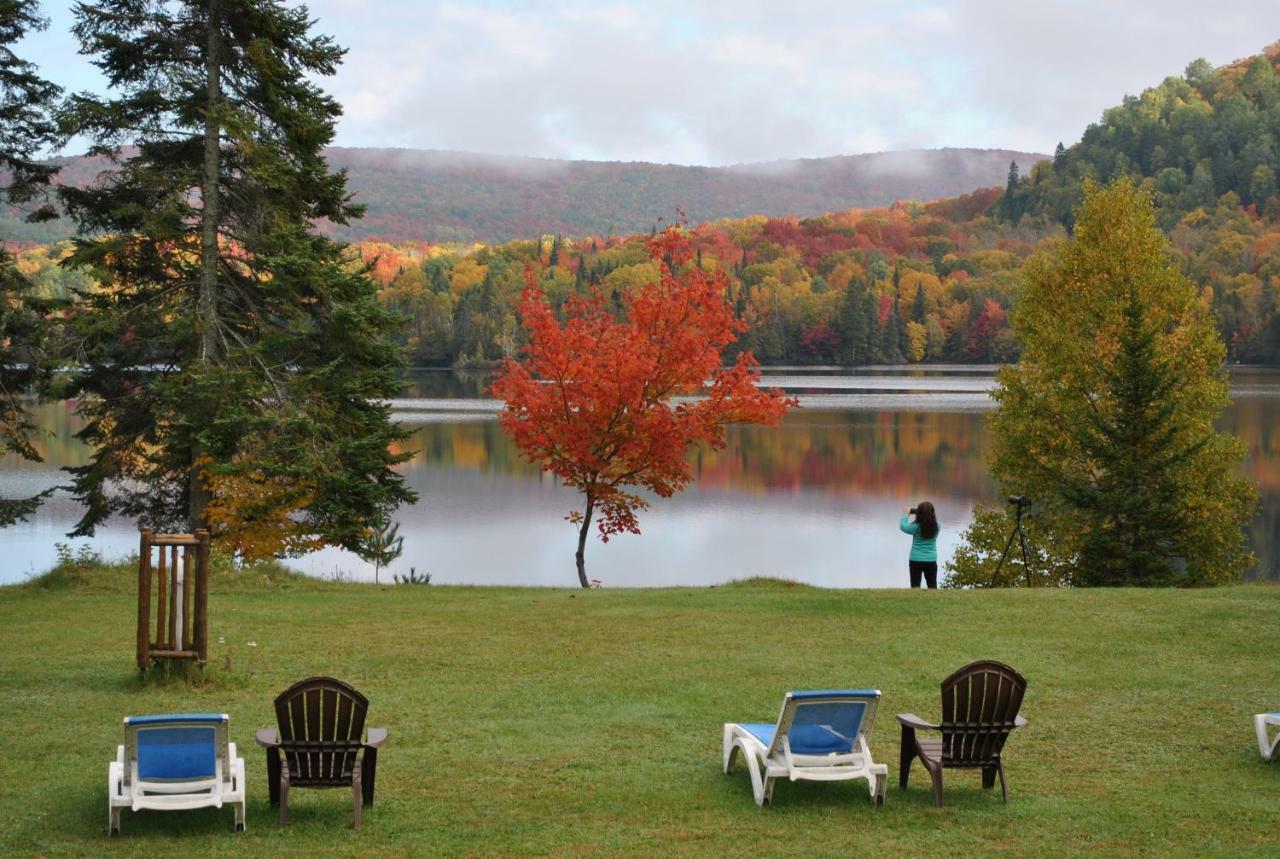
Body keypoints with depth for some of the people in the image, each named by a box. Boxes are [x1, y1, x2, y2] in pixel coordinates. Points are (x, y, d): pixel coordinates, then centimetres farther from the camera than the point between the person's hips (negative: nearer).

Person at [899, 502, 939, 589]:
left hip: (916, 560, -2)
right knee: (932, 587, 8)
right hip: (931, 561, 2)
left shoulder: (916, 527, -13)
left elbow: (903, 526, 1)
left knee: (915, 586, 1)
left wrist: (906, 514, 14)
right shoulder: (936, 527, -6)